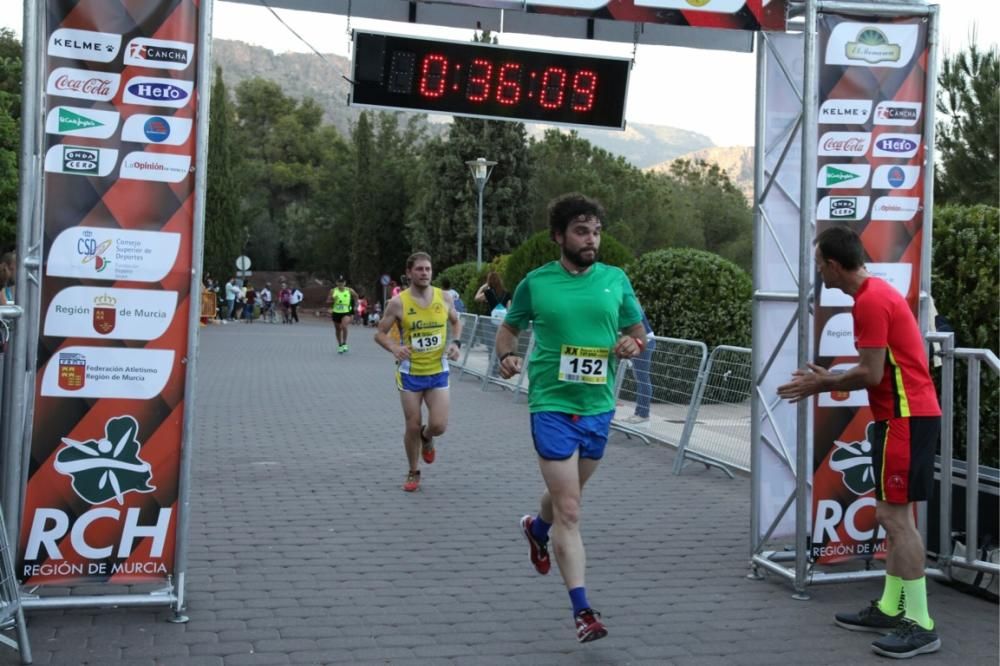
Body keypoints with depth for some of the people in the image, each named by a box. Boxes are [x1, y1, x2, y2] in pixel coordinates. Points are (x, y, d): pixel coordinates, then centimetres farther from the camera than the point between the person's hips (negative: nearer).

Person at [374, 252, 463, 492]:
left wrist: (456, 342, -3)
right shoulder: (398, 303, -10)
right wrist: (395, 348, -24)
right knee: (412, 427, 3)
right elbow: (380, 333, -4)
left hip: (438, 371, 2)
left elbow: (456, 322, 16)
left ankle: (426, 438, 31)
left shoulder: (444, 298, -3)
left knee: (438, 425, -7)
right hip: (410, 373, -1)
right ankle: (413, 473, 25)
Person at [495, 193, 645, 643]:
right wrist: (507, 356, -11)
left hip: (598, 407, 4)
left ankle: (536, 528, 58)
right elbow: (509, 328, 10)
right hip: (552, 406, -4)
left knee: (567, 495, 24)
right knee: (569, 510, -8)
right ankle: (582, 611, -3)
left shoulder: (615, 279, 2)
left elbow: (638, 331, 12)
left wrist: (632, 344, -10)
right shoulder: (536, 283, -4)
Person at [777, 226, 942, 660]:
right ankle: (890, 609, 21)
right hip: (905, 414, 10)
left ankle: (920, 625, -5)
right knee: (893, 514, 14)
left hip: (905, 417, -10)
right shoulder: (877, 292, 14)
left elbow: (870, 374, -19)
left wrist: (821, 385, -6)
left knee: (894, 515, -9)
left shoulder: (870, 301, -17)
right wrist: (828, 380, 16)